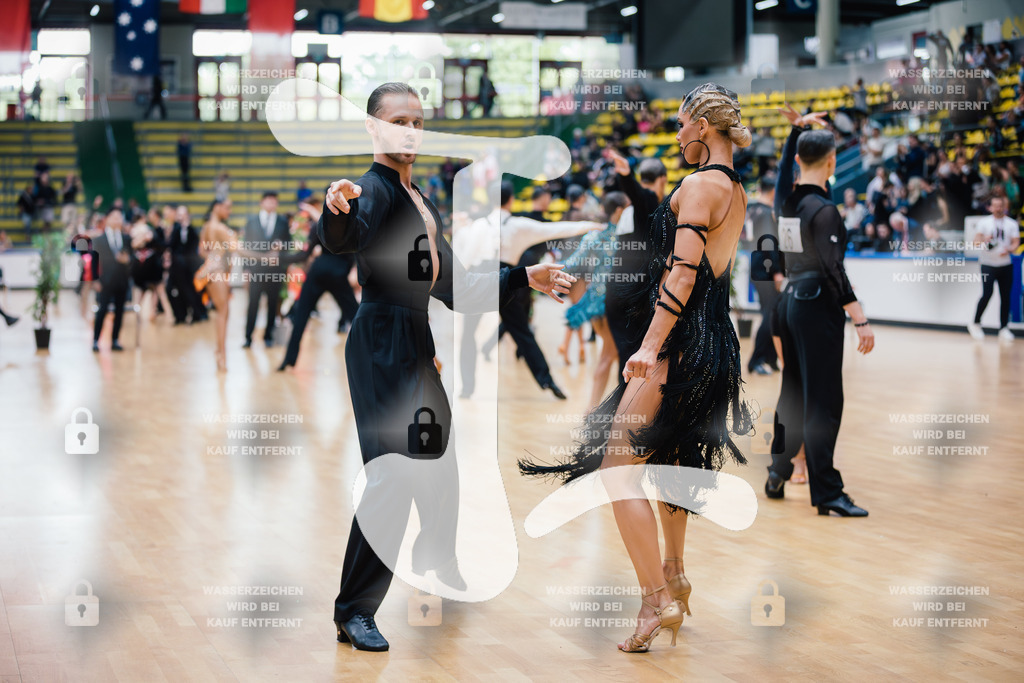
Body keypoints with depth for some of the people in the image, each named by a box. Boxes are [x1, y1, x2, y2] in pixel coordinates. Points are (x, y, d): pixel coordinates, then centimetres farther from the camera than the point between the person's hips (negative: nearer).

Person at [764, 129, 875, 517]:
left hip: (791, 300, 8)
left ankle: (778, 474, 27)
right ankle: (827, 494, -3)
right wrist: (861, 320, -21)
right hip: (818, 306, -8)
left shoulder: (788, 202, 6)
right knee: (823, 401, -5)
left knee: (793, 393, 19)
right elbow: (833, 269, -21)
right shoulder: (823, 209, -16)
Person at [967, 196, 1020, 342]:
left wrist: (1009, 250, -20)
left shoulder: (1012, 224, 7)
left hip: (1005, 264, 3)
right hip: (988, 265, -3)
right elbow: (976, 241, -3)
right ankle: (975, 324, 4)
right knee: (987, 295, -12)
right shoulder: (984, 222, 3)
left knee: (1005, 297, 3)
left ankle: (1004, 328, 10)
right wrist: (984, 241, -25)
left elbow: (1016, 242, 1)